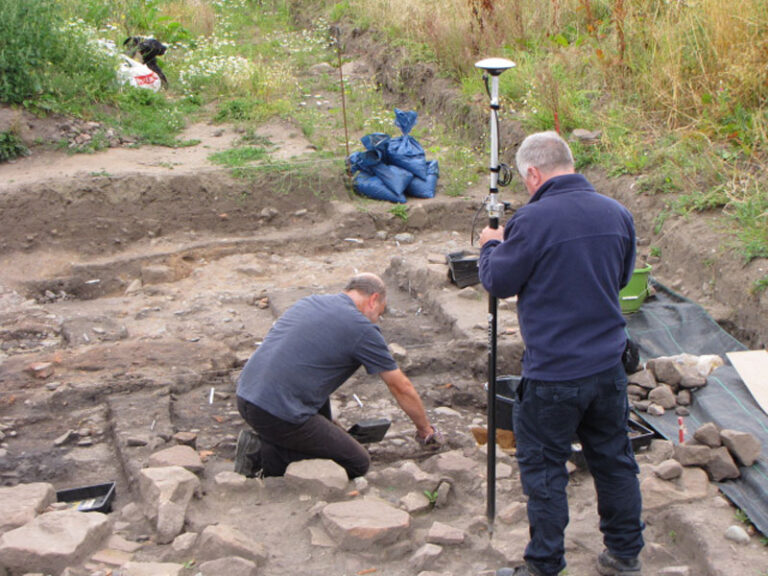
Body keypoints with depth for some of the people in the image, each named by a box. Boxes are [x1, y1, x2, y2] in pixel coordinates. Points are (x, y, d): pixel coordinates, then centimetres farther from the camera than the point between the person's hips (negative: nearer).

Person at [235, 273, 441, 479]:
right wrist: (425, 430, 24)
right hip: (279, 414, -8)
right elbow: (401, 388, 7)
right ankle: (265, 454, -5)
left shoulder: (308, 301, 19)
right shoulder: (362, 328, -2)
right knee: (358, 463, 3)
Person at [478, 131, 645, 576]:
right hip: (609, 364, 6)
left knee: (544, 469, 7)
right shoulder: (617, 213, 2)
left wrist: (492, 246, 11)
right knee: (614, 459, 18)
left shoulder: (533, 221, -18)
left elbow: (499, 282, -7)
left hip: (553, 373, -6)